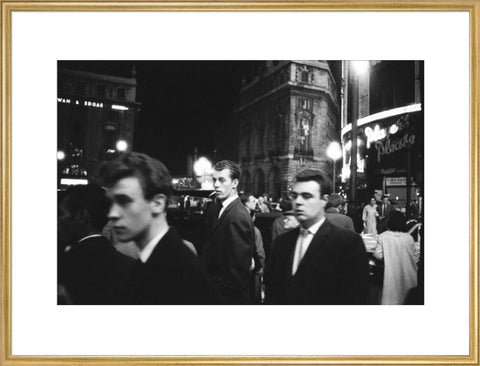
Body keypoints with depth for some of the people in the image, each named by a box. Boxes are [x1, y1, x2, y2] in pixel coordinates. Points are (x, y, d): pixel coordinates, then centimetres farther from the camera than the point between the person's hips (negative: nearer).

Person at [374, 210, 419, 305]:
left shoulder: (382, 237, -13)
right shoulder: (409, 238, -7)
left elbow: (378, 255, -10)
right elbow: (415, 257, 1)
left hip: (391, 275, -2)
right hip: (407, 275, 2)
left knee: (389, 299, 8)